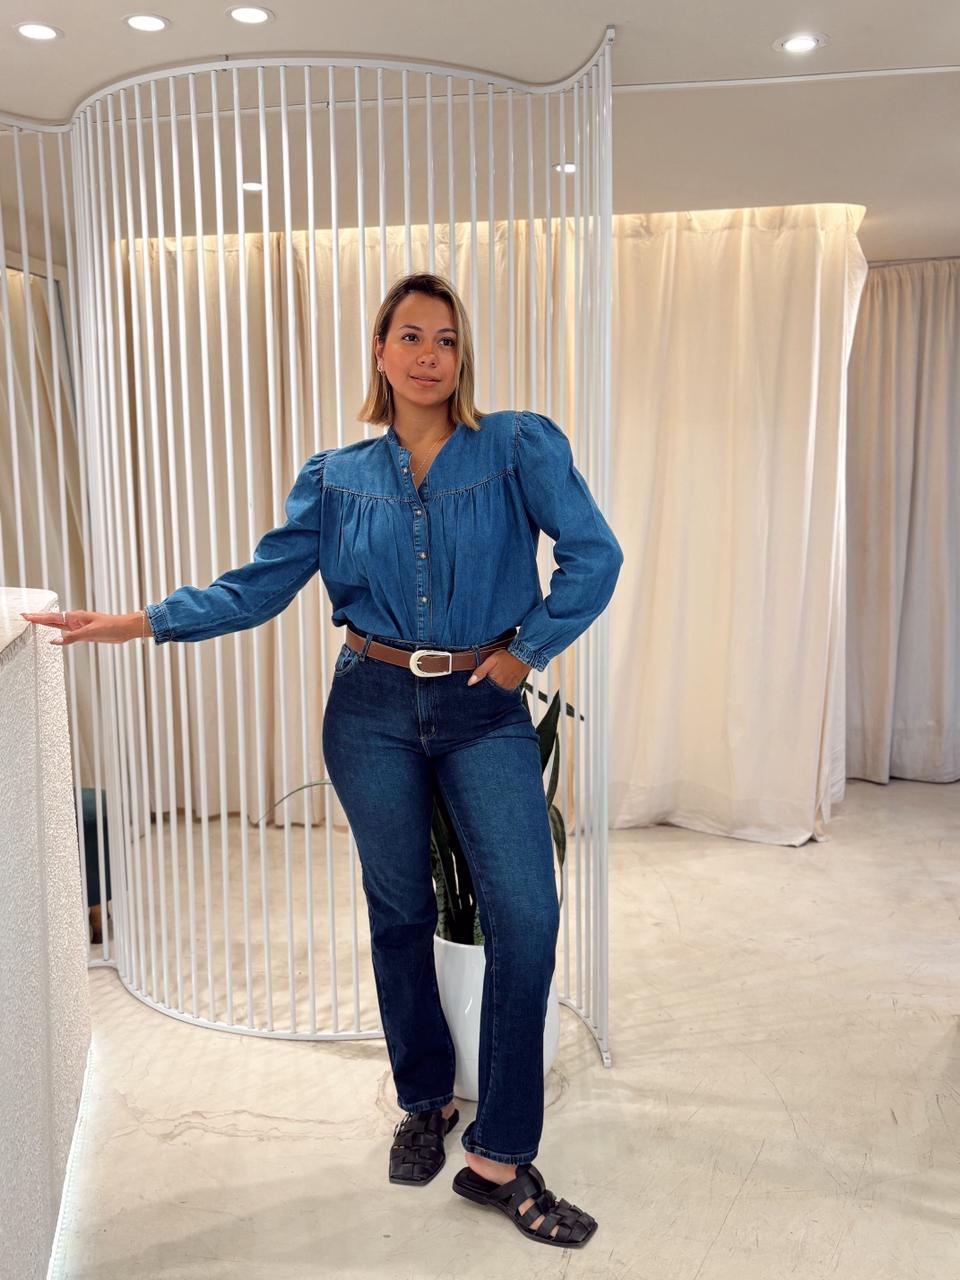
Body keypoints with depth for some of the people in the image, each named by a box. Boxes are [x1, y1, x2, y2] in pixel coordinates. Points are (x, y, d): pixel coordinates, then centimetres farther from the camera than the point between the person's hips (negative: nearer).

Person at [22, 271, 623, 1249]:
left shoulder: (520, 449, -3)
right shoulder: (337, 477, 3)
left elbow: (594, 556, -4)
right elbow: (261, 584, 1)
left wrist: (530, 648, -5)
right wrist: (140, 621, -6)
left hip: (485, 712, -1)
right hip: (374, 710, 1)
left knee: (525, 917, -8)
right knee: (400, 913, 12)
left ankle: (500, 1158, 7)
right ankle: (425, 1104, 35)